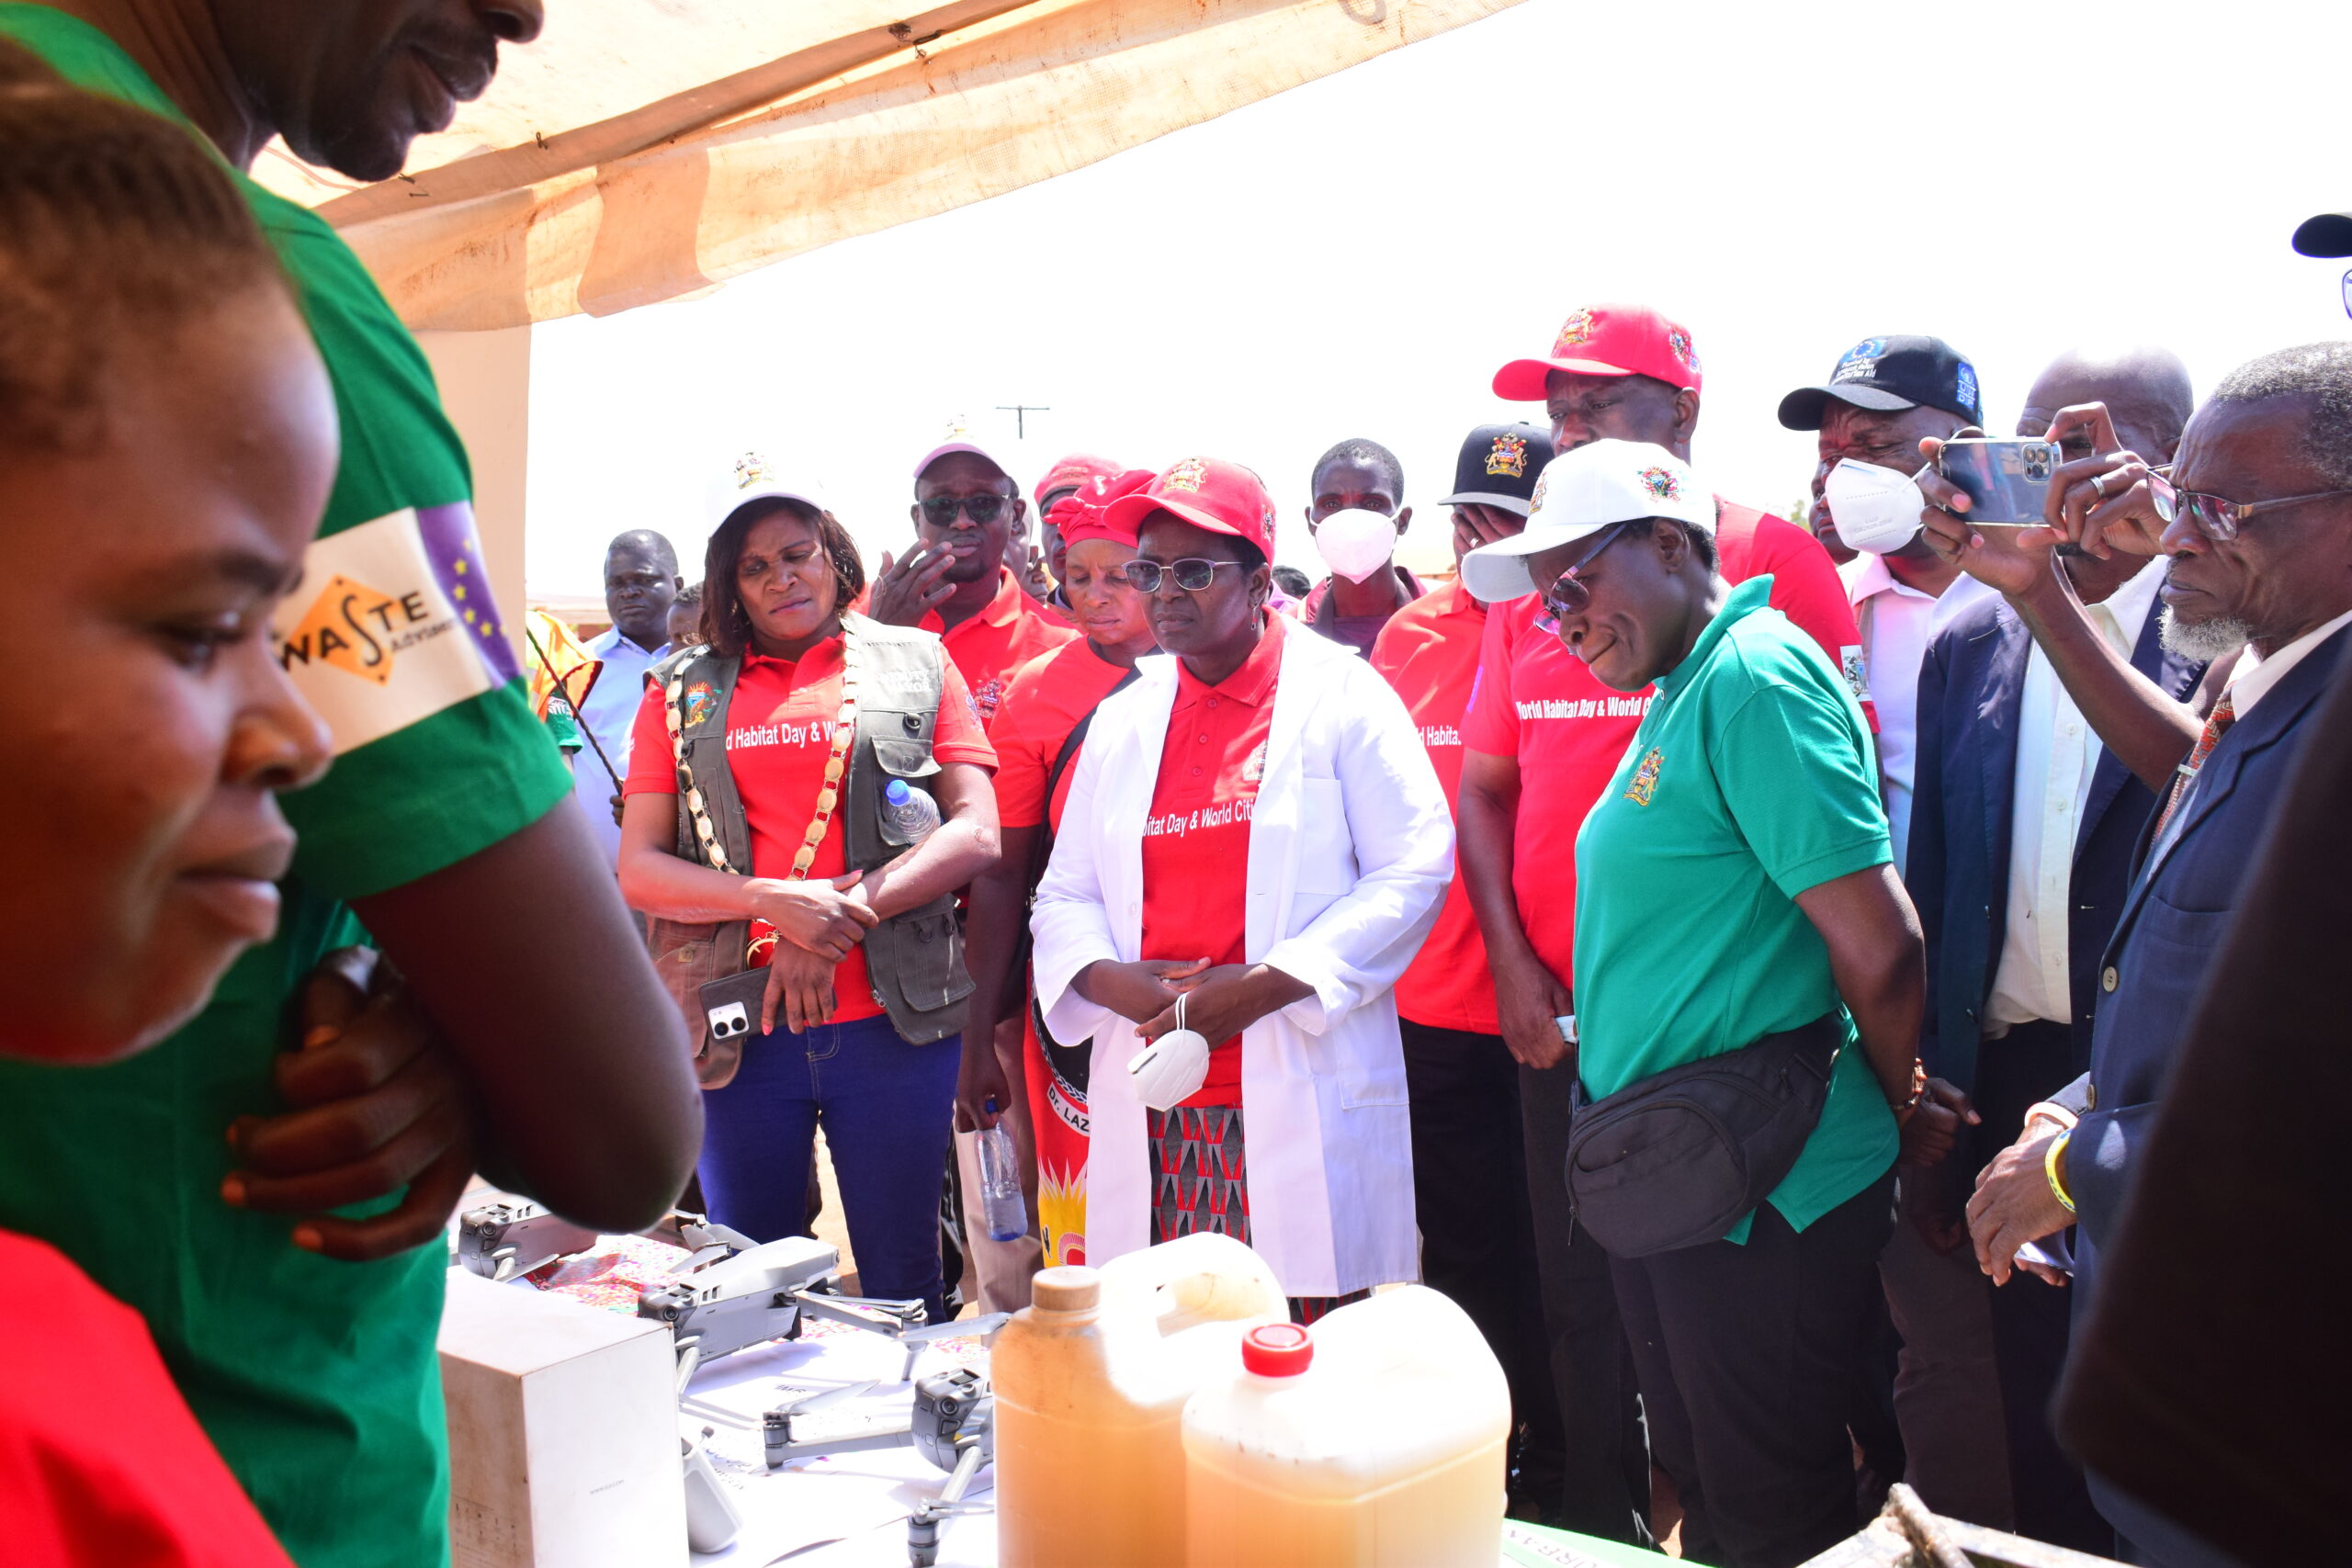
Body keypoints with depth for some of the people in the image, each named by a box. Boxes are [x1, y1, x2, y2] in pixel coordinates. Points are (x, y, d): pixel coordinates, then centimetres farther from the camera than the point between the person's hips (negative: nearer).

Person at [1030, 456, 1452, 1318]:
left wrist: (1264, 986, -13)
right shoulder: (1122, 720, 15)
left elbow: (1415, 869, -6)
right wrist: (1113, 979, -6)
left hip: (1304, 1102, -4)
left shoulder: (1343, 695, 1)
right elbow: (1065, 893, 16)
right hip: (1150, 1110, 4)